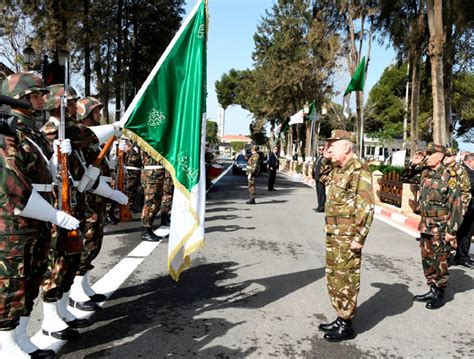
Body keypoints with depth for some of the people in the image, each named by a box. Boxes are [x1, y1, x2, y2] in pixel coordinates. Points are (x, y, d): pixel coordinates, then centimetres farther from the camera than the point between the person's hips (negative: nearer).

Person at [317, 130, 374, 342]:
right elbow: (324, 180, 32)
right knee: (333, 277, 16)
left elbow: (366, 208, -20)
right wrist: (326, 160, 16)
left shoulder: (359, 171, -16)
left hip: (347, 237, -9)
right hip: (333, 234, 9)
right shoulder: (337, 169, 11)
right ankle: (340, 318, 30)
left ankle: (346, 326, 14)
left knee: (345, 279, 1)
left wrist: (359, 237, -22)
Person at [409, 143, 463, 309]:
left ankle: (440, 295, 17)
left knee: (440, 262, 3)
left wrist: (452, 230, -17)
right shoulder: (425, 174, 6)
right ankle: (432, 290, 28)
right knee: (427, 260, 14)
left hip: (441, 228, -7)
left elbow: (455, 206, -15)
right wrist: (414, 164, 8)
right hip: (425, 226, 7)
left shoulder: (449, 177, -13)